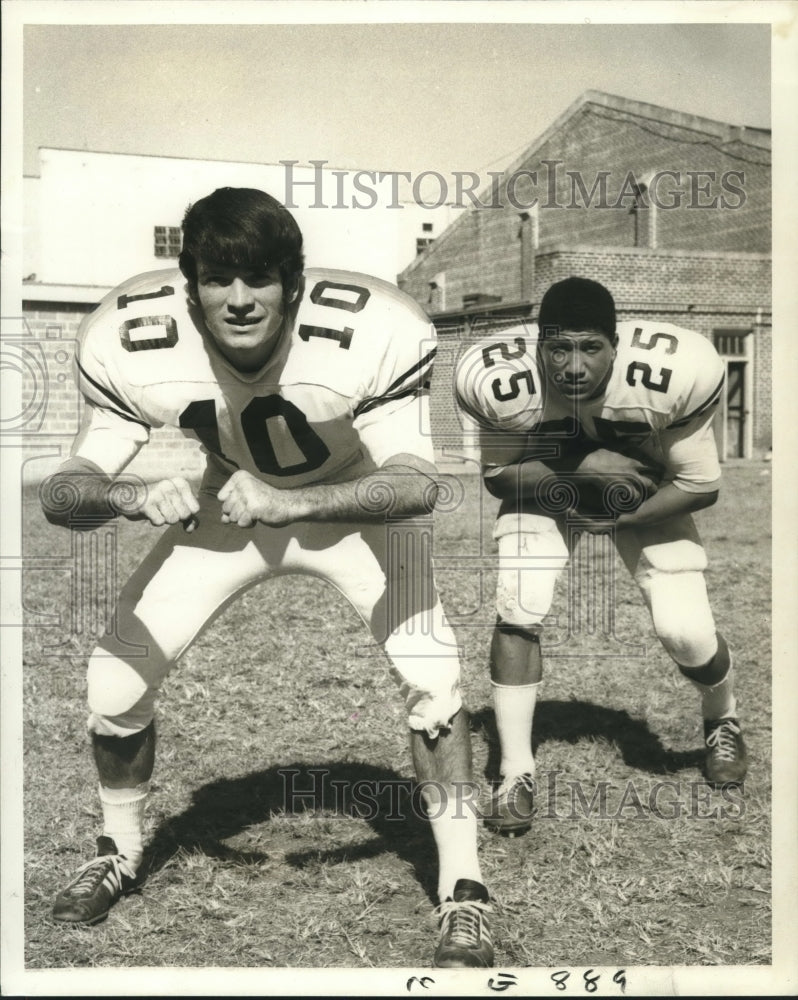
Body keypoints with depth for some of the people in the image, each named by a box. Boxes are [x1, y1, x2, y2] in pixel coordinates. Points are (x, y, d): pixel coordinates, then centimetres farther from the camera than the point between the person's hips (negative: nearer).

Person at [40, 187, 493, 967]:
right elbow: (65, 491, -26)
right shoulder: (131, 339, -27)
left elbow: (417, 484, -39)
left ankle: (463, 893, -1)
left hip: (357, 505, -2)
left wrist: (291, 502, -55)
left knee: (430, 677, -22)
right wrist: (133, 496, -49)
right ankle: (119, 854, 26)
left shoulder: (374, 332, -35)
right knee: (112, 683, -3)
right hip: (226, 504, 3)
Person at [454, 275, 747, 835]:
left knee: (685, 631, -8)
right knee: (519, 610, -21)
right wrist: (581, 466, -32)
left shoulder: (671, 373, -34)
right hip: (543, 488, 0)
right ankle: (516, 776, -6)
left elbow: (699, 486, -19)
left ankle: (724, 721, 28)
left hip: (648, 495, 0)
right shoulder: (498, 380, -33)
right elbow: (498, 476, -17)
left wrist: (619, 522, -26)